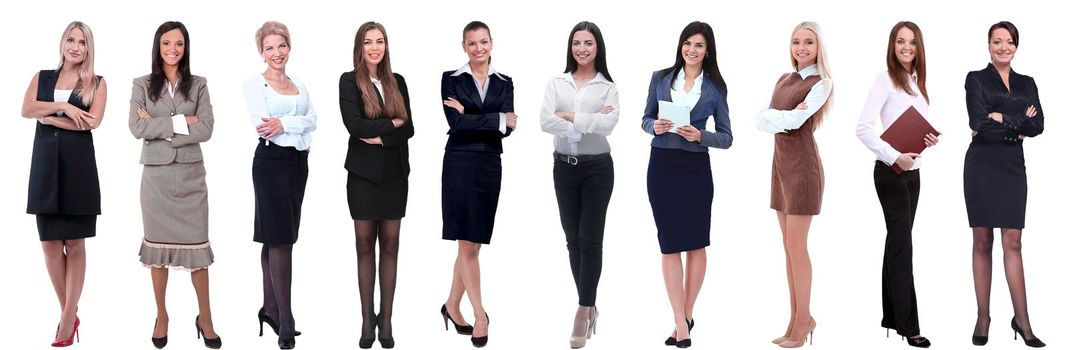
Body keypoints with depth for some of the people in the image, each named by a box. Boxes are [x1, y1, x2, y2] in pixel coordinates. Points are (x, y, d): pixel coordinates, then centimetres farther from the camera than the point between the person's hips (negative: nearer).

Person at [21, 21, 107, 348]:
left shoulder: (96, 82, 6)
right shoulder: (42, 77, 14)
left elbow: (93, 121, -10)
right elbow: (26, 109, -3)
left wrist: (48, 116, -7)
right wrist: (63, 106, -14)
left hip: (78, 163, -3)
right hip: (45, 162, 3)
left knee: (75, 244, -1)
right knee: (50, 243, 2)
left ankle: (67, 320, 1)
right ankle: (68, 314, 13)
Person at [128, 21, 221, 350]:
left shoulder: (198, 85, 5)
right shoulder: (142, 85, 4)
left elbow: (206, 128, -7)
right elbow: (137, 127, -9)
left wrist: (158, 127, -11)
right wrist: (180, 122, -13)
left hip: (190, 174, 0)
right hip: (156, 174, 0)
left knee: (196, 245, 0)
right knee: (158, 244, 6)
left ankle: (205, 319, 7)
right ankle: (161, 317, 16)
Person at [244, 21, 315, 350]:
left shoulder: (299, 85, 15)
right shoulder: (254, 84, -2)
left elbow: (312, 119, -1)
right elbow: (263, 125, -15)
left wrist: (283, 124, -16)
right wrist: (298, 130, -13)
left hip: (298, 162, 6)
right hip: (271, 162, -6)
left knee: (276, 239, 11)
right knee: (280, 239, -9)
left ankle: (270, 309, 18)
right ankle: (286, 323, -8)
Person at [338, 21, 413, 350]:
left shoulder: (398, 82, 8)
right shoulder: (349, 81, -2)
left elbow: (409, 128, 2)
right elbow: (354, 126, -14)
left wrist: (380, 137, -13)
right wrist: (393, 123, -7)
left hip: (395, 172, 3)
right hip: (364, 173, -3)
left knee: (390, 245, 3)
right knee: (365, 245, 2)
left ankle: (386, 318, 9)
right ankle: (367, 319, 8)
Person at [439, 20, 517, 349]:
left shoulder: (504, 83, 10)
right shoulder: (451, 79, 1)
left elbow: (508, 127, -4)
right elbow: (457, 124, -11)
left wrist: (469, 115, -11)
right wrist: (496, 119, -10)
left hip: (490, 166, 4)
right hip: (460, 164, -4)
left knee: (471, 243, 8)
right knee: (468, 244, -5)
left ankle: (452, 306, 22)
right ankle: (480, 315, -2)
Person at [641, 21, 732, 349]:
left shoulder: (715, 88, 2)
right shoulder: (660, 78, 4)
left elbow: (726, 137, 3)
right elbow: (645, 119, 11)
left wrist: (700, 135, -15)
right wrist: (655, 126, -11)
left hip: (696, 168, 0)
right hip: (662, 166, 1)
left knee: (695, 244, 4)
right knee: (670, 245, -1)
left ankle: (685, 316, 18)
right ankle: (681, 322, 2)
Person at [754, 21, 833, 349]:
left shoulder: (821, 83, -8)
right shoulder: (784, 79, 13)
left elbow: (795, 120, -21)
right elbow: (760, 120, 1)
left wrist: (772, 116, -6)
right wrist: (783, 118, -14)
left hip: (803, 166, -7)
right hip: (780, 164, 7)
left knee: (795, 246, -7)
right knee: (789, 247, 9)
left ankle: (802, 321, 2)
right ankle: (798, 318, 15)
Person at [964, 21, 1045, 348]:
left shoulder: (1027, 83, 13)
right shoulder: (976, 79, 1)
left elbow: (1038, 124, -2)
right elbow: (980, 125, -13)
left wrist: (1002, 119, -13)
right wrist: (1019, 126, -8)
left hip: (1013, 167, 3)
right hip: (982, 167, -3)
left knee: (1012, 243, 0)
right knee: (982, 242, 2)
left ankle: (1022, 320, 2)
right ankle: (983, 318, 8)